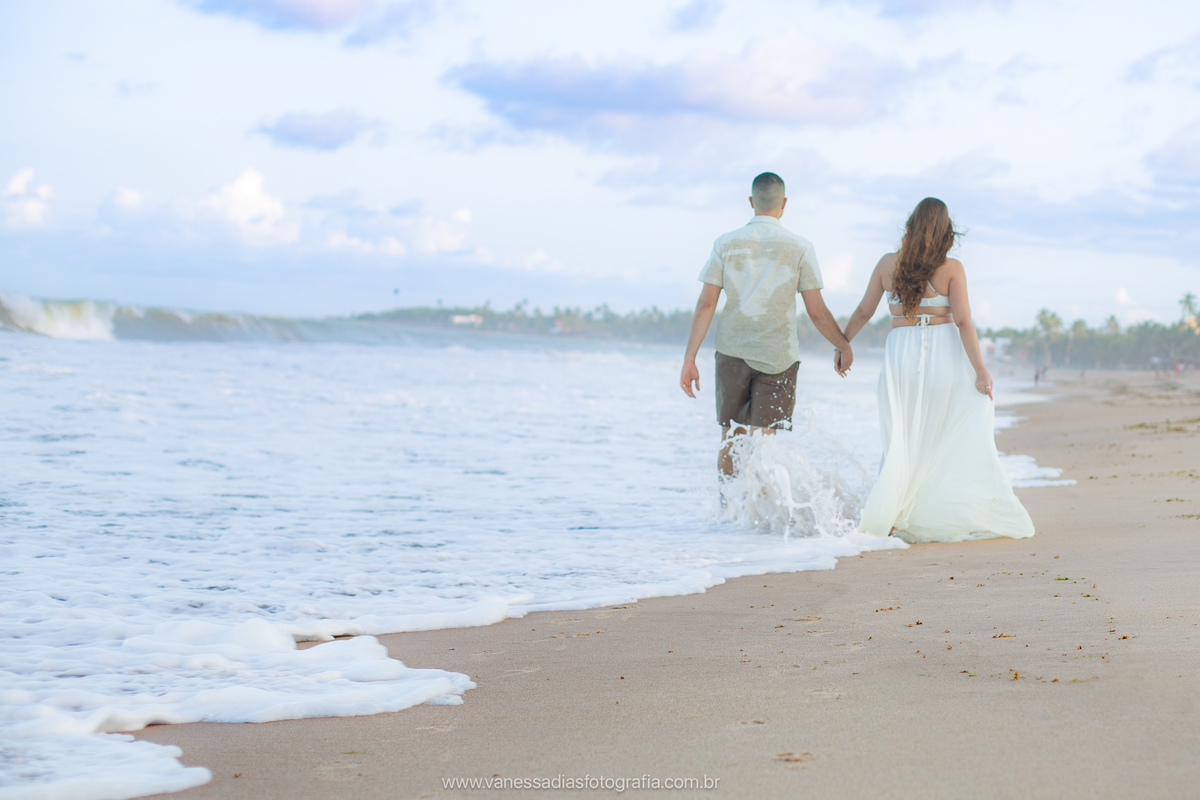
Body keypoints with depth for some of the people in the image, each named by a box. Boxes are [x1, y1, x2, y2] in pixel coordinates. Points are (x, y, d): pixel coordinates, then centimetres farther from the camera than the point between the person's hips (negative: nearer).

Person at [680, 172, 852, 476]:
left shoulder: (727, 244, 2)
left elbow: (706, 305, -2)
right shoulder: (799, 248, -3)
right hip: (778, 356, -2)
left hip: (732, 351, 2)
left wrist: (689, 359, -1)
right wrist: (844, 346, 12)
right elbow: (816, 312, -3)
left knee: (730, 439, 15)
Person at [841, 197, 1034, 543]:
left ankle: (884, 518, 0)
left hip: (901, 353, 2)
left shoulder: (888, 264, 2)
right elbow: (963, 322, -11)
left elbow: (863, 312, 8)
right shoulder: (952, 268, -5)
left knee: (902, 439, 8)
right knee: (965, 437, 7)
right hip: (944, 353, -2)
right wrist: (981, 370, -10)